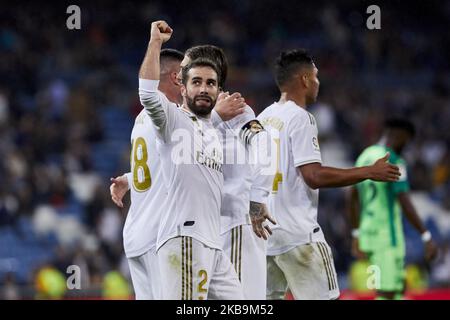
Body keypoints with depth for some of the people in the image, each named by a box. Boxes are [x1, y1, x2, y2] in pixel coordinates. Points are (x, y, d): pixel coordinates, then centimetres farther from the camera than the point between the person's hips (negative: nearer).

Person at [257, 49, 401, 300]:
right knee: (324, 297, -5)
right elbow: (314, 176, -18)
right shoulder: (300, 118, -10)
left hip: (264, 232, 8)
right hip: (298, 233, -8)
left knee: (269, 298, 11)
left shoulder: (263, 118, 13)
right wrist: (370, 172, -13)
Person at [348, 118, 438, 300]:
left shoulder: (364, 157, 12)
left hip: (368, 232, 9)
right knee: (387, 293, -6)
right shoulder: (394, 162, -16)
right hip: (387, 236, -9)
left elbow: (354, 199, 19)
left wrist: (356, 235, 27)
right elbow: (405, 205, -23)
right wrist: (427, 237, -20)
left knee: (399, 287, 16)